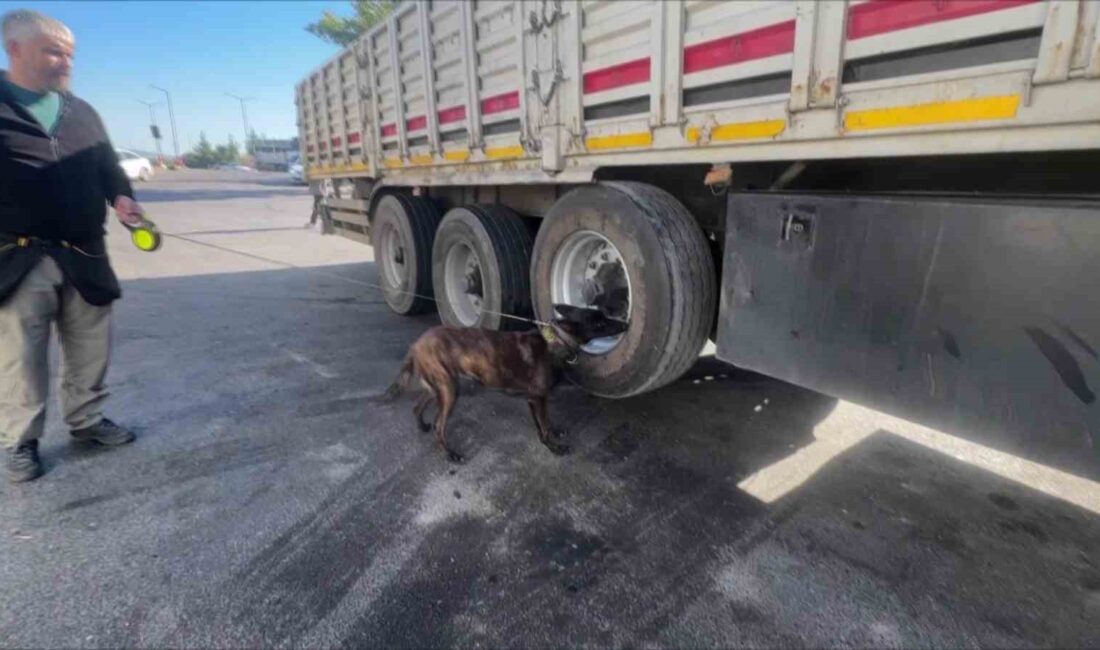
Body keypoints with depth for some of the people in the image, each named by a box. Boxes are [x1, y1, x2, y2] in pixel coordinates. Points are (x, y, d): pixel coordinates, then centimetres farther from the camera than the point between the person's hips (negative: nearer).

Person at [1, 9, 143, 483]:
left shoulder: (82, 114, 14)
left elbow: (107, 166, 19)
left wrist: (121, 197, -2)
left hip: (83, 256, 4)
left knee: (89, 349, 12)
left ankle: (87, 420, 28)